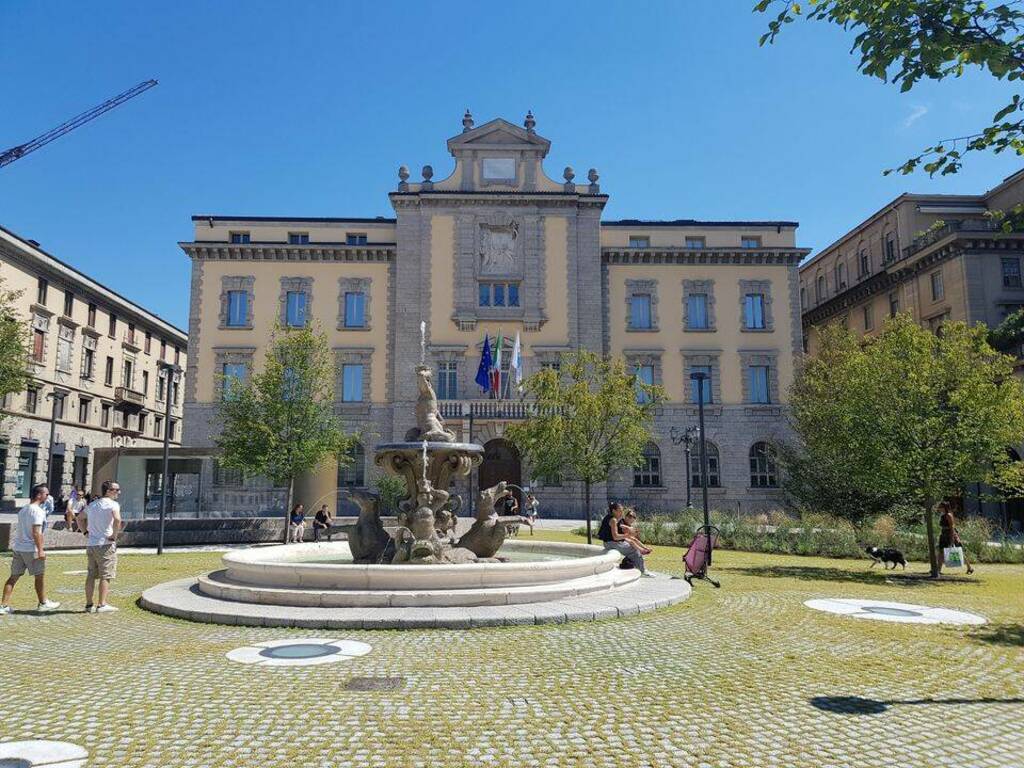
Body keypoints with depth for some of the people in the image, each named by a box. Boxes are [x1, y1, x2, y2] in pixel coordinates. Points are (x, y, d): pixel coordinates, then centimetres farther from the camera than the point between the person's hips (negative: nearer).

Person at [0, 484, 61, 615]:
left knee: (14, 576, 9)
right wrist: (40, 550, -18)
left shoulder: (23, 509, 15)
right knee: (40, 575, 6)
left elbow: (23, 529, 20)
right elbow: (36, 532, -20)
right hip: (31, 548, -8)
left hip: (18, 547, 8)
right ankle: (43, 603, 16)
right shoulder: (37, 510, -14)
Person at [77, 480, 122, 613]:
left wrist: (86, 532, 23)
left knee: (91, 575, 13)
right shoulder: (112, 504, -10)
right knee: (105, 576, -2)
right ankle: (102, 605, -2)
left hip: (90, 544, 8)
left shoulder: (92, 505, 16)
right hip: (105, 545, -7)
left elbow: (80, 518, 29)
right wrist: (114, 535, -17)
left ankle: (89, 604, 17)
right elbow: (117, 519, -29)